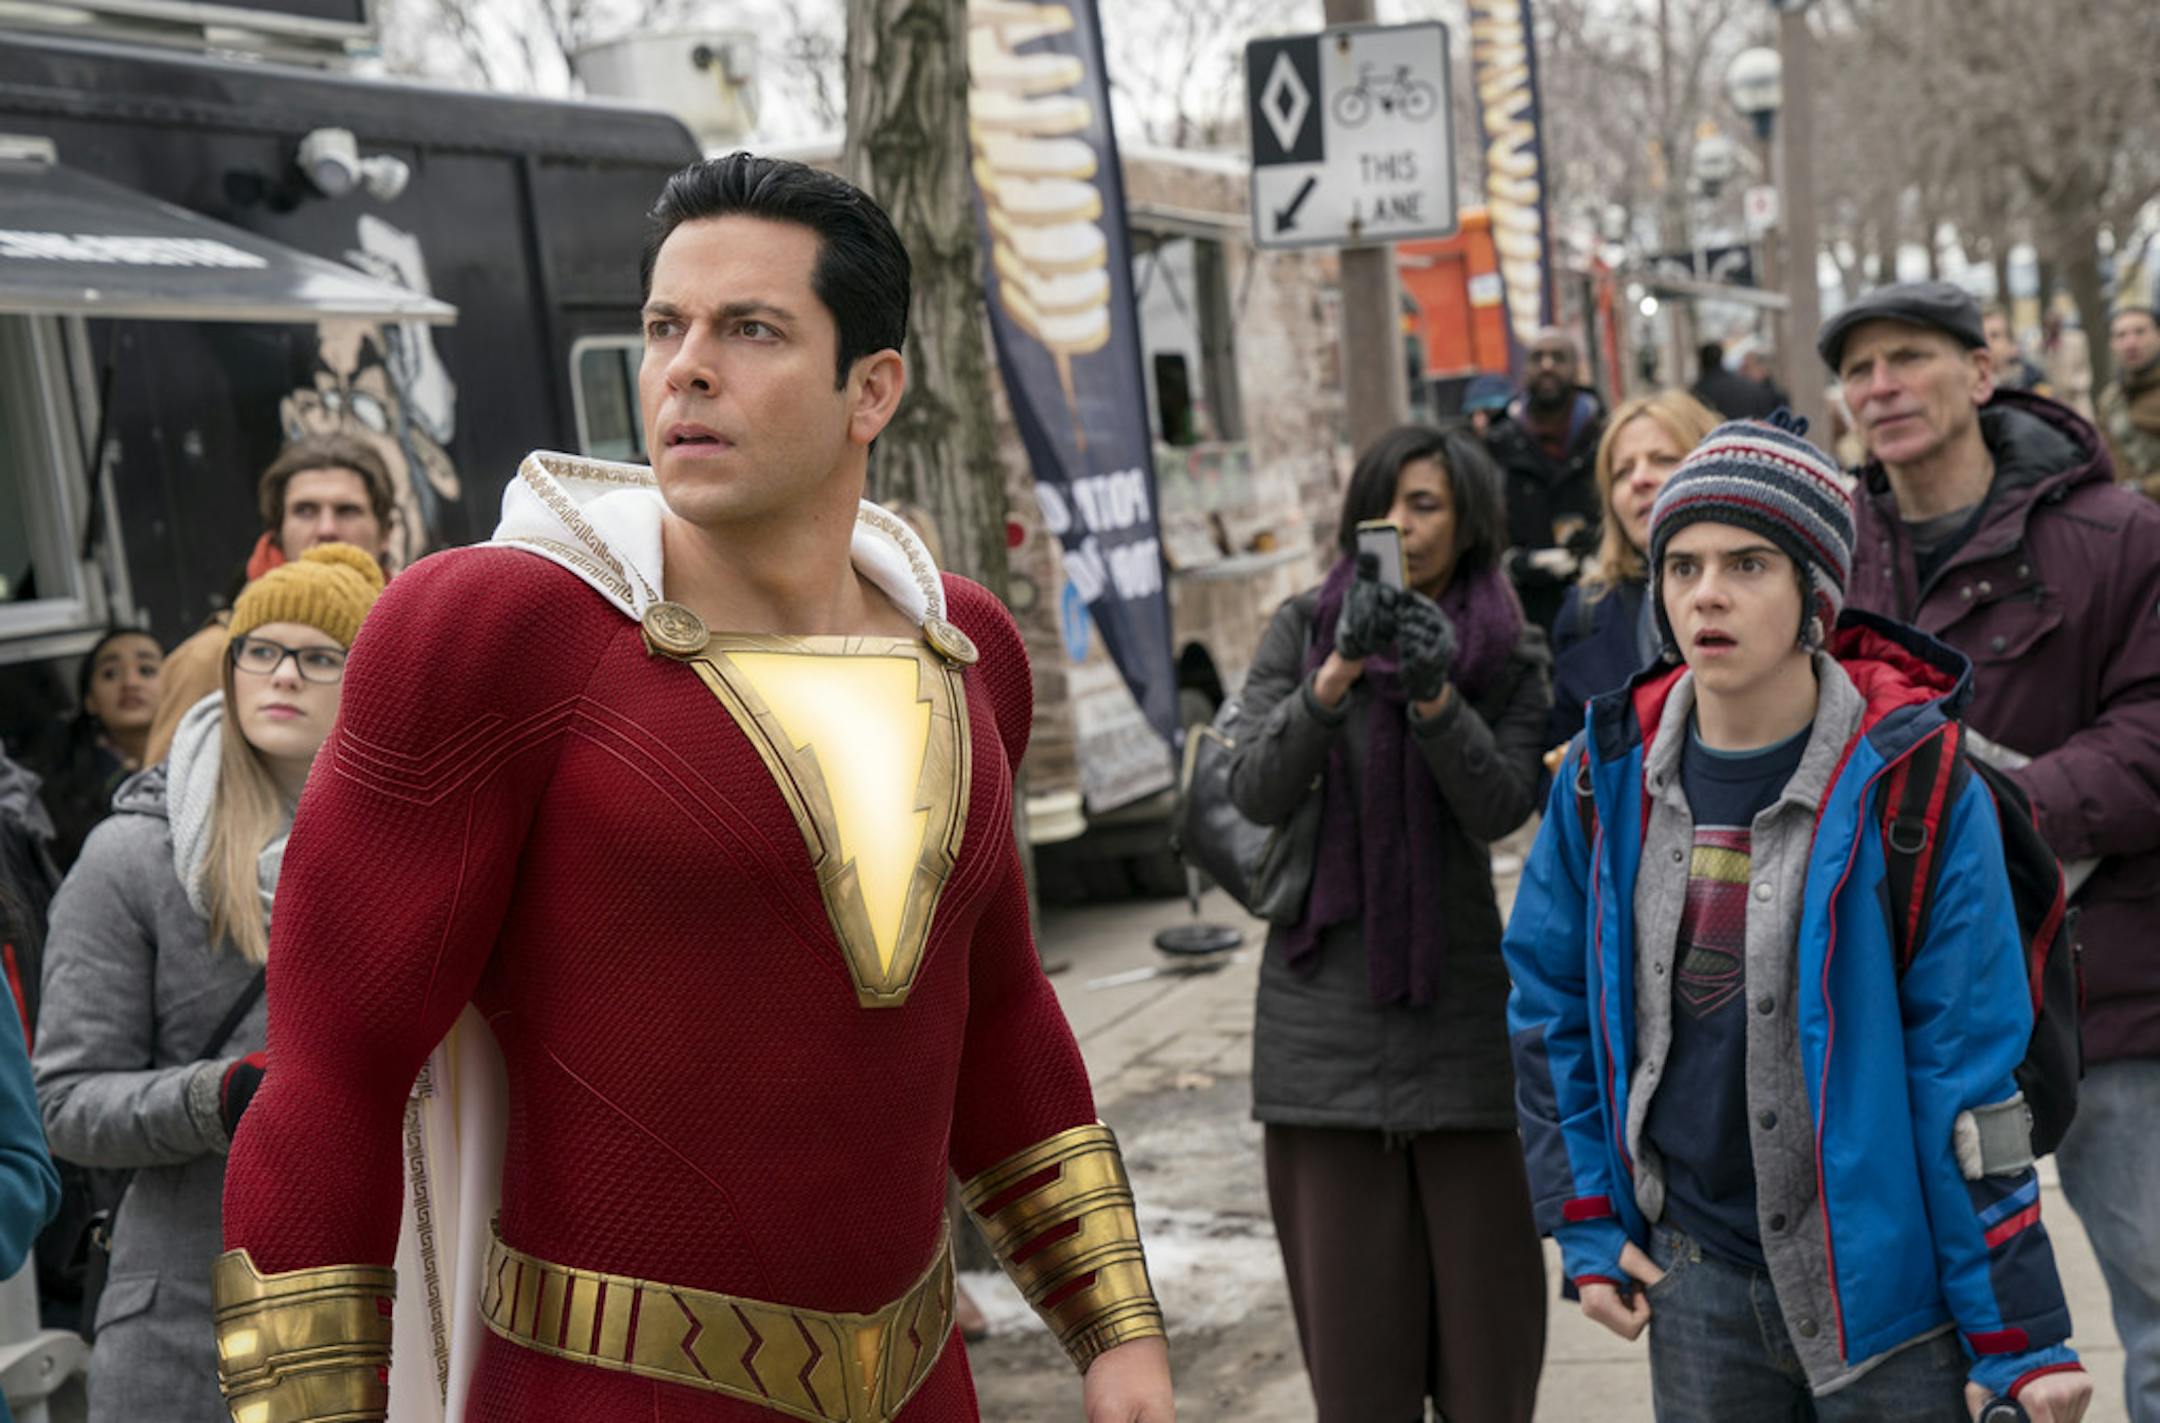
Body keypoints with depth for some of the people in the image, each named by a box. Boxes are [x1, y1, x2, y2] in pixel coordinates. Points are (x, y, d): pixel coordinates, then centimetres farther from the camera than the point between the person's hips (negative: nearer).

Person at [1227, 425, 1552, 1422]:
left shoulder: (1512, 658, 5)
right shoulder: (1304, 630, 4)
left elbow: (1500, 809, -8)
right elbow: (1255, 793, -7)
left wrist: (1435, 696, -22)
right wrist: (1337, 675, -20)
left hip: (1461, 1000, 0)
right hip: (1326, 1012, 0)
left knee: (1485, 1286, 3)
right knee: (1351, 1311, 2)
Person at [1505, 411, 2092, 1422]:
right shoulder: (1609, 776, -3)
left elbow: (1972, 1066, -11)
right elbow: (1550, 994, 9)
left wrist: (2020, 1337, -9)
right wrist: (1588, 1226, 6)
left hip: (1880, 1282, -3)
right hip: (1696, 1284, 3)